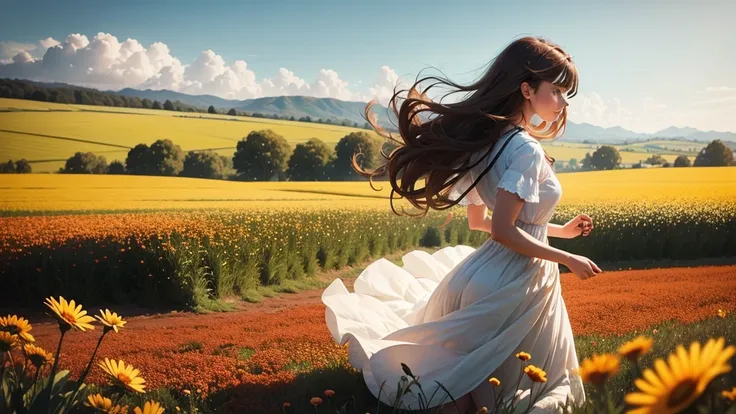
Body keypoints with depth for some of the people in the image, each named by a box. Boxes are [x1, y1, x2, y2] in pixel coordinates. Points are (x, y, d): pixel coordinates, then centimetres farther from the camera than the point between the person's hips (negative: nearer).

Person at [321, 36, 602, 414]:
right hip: (514, 284, -9)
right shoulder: (526, 149, -20)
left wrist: (558, 230, 19)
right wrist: (567, 259, -14)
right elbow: (503, 231, -25)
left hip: (486, 274, 9)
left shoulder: (486, 138, 7)